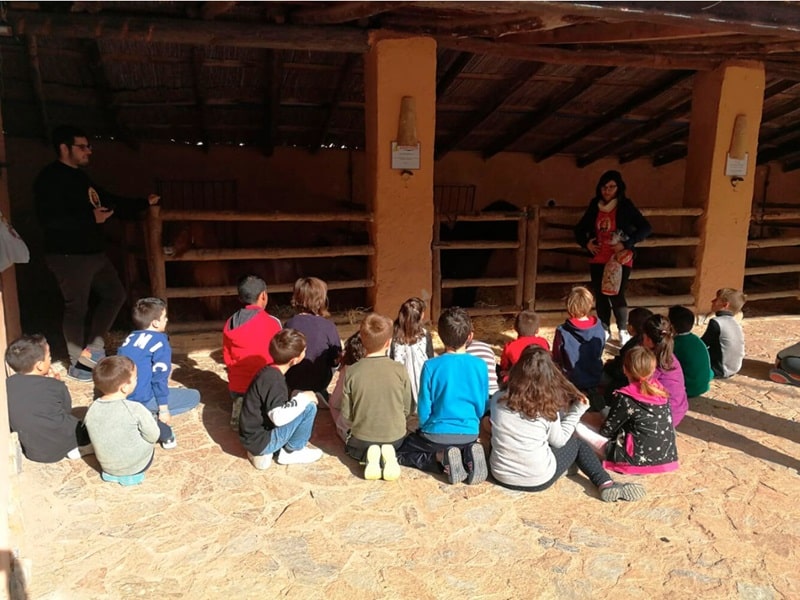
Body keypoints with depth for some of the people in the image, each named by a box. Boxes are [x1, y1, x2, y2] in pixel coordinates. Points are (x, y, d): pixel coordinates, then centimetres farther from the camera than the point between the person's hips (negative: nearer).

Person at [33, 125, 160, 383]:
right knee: (76, 308, 0)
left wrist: (144, 202, 26)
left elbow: (109, 201, 26)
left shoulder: (80, 176, 15)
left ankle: (92, 350, 22)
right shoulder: (49, 179, -14)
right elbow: (48, 220, -25)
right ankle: (77, 365, 14)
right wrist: (91, 218, -24)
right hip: (69, 256, -10)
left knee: (115, 295, 14)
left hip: (93, 252, 10)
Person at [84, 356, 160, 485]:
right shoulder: (135, 409, -25)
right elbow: (154, 436, -14)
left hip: (108, 467, 5)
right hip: (137, 467, -4)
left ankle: (112, 473, 17)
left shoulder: (91, 409, -12)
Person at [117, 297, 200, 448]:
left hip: (121, 398, 8)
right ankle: (153, 418, -2)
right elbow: (159, 378, -14)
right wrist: (164, 409, -9)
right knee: (194, 396, 6)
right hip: (142, 400, -8)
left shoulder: (129, 338, 14)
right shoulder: (159, 341, -8)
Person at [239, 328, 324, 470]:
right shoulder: (273, 380, -23)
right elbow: (279, 417, -33)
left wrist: (299, 397, 9)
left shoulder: (269, 372, 5)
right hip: (260, 441, -9)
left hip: (253, 437, 9)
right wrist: (303, 398, -20)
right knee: (309, 407, -15)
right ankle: (292, 451, 5)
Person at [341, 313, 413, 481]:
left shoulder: (352, 372, -17)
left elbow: (346, 413, -8)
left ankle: (369, 455, 0)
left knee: (349, 446, 35)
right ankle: (389, 454, 1)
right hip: (395, 437, 1)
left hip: (362, 438, -1)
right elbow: (407, 409, -5)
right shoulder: (400, 370, -15)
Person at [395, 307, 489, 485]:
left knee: (397, 452, 18)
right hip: (469, 434, 3)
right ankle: (469, 455, 0)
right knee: (466, 444, 37)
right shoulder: (480, 365, -6)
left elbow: (424, 410, -8)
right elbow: (482, 407, 3)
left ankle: (442, 458, -6)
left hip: (436, 434, -3)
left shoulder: (431, 366, -14)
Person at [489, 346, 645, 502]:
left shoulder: (497, 399, -10)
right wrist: (576, 412, 4)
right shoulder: (547, 408, -17)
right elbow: (559, 441, 0)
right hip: (537, 480, -3)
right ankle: (606, 484, 13)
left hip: (500, 475, 3)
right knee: (576, 443, 20)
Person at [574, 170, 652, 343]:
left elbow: (646, 228, -11)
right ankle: (604, 330, 25)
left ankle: (623, 331, 11)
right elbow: (580, 228, 14)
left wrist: (626, 245, -18)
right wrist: (586, 243, -3)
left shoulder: (626, 206, -8)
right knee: (600, 296, 8)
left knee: (616, 295, -8)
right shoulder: (594, 206, 3)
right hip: (598, 259, 4)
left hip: (620, 259, -4)